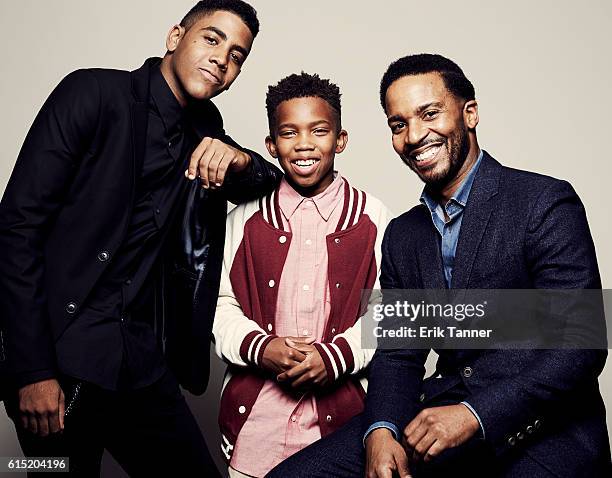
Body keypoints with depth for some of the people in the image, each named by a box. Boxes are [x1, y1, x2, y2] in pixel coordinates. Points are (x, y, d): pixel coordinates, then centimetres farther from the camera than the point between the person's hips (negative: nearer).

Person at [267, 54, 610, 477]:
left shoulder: (546, 202, -9)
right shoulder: (402, 236, 10)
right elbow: (398, 352, 9)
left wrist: (474, 415, -21)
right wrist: (381, 430, -9)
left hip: (546, 431, -3)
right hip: (442, 412, 4)